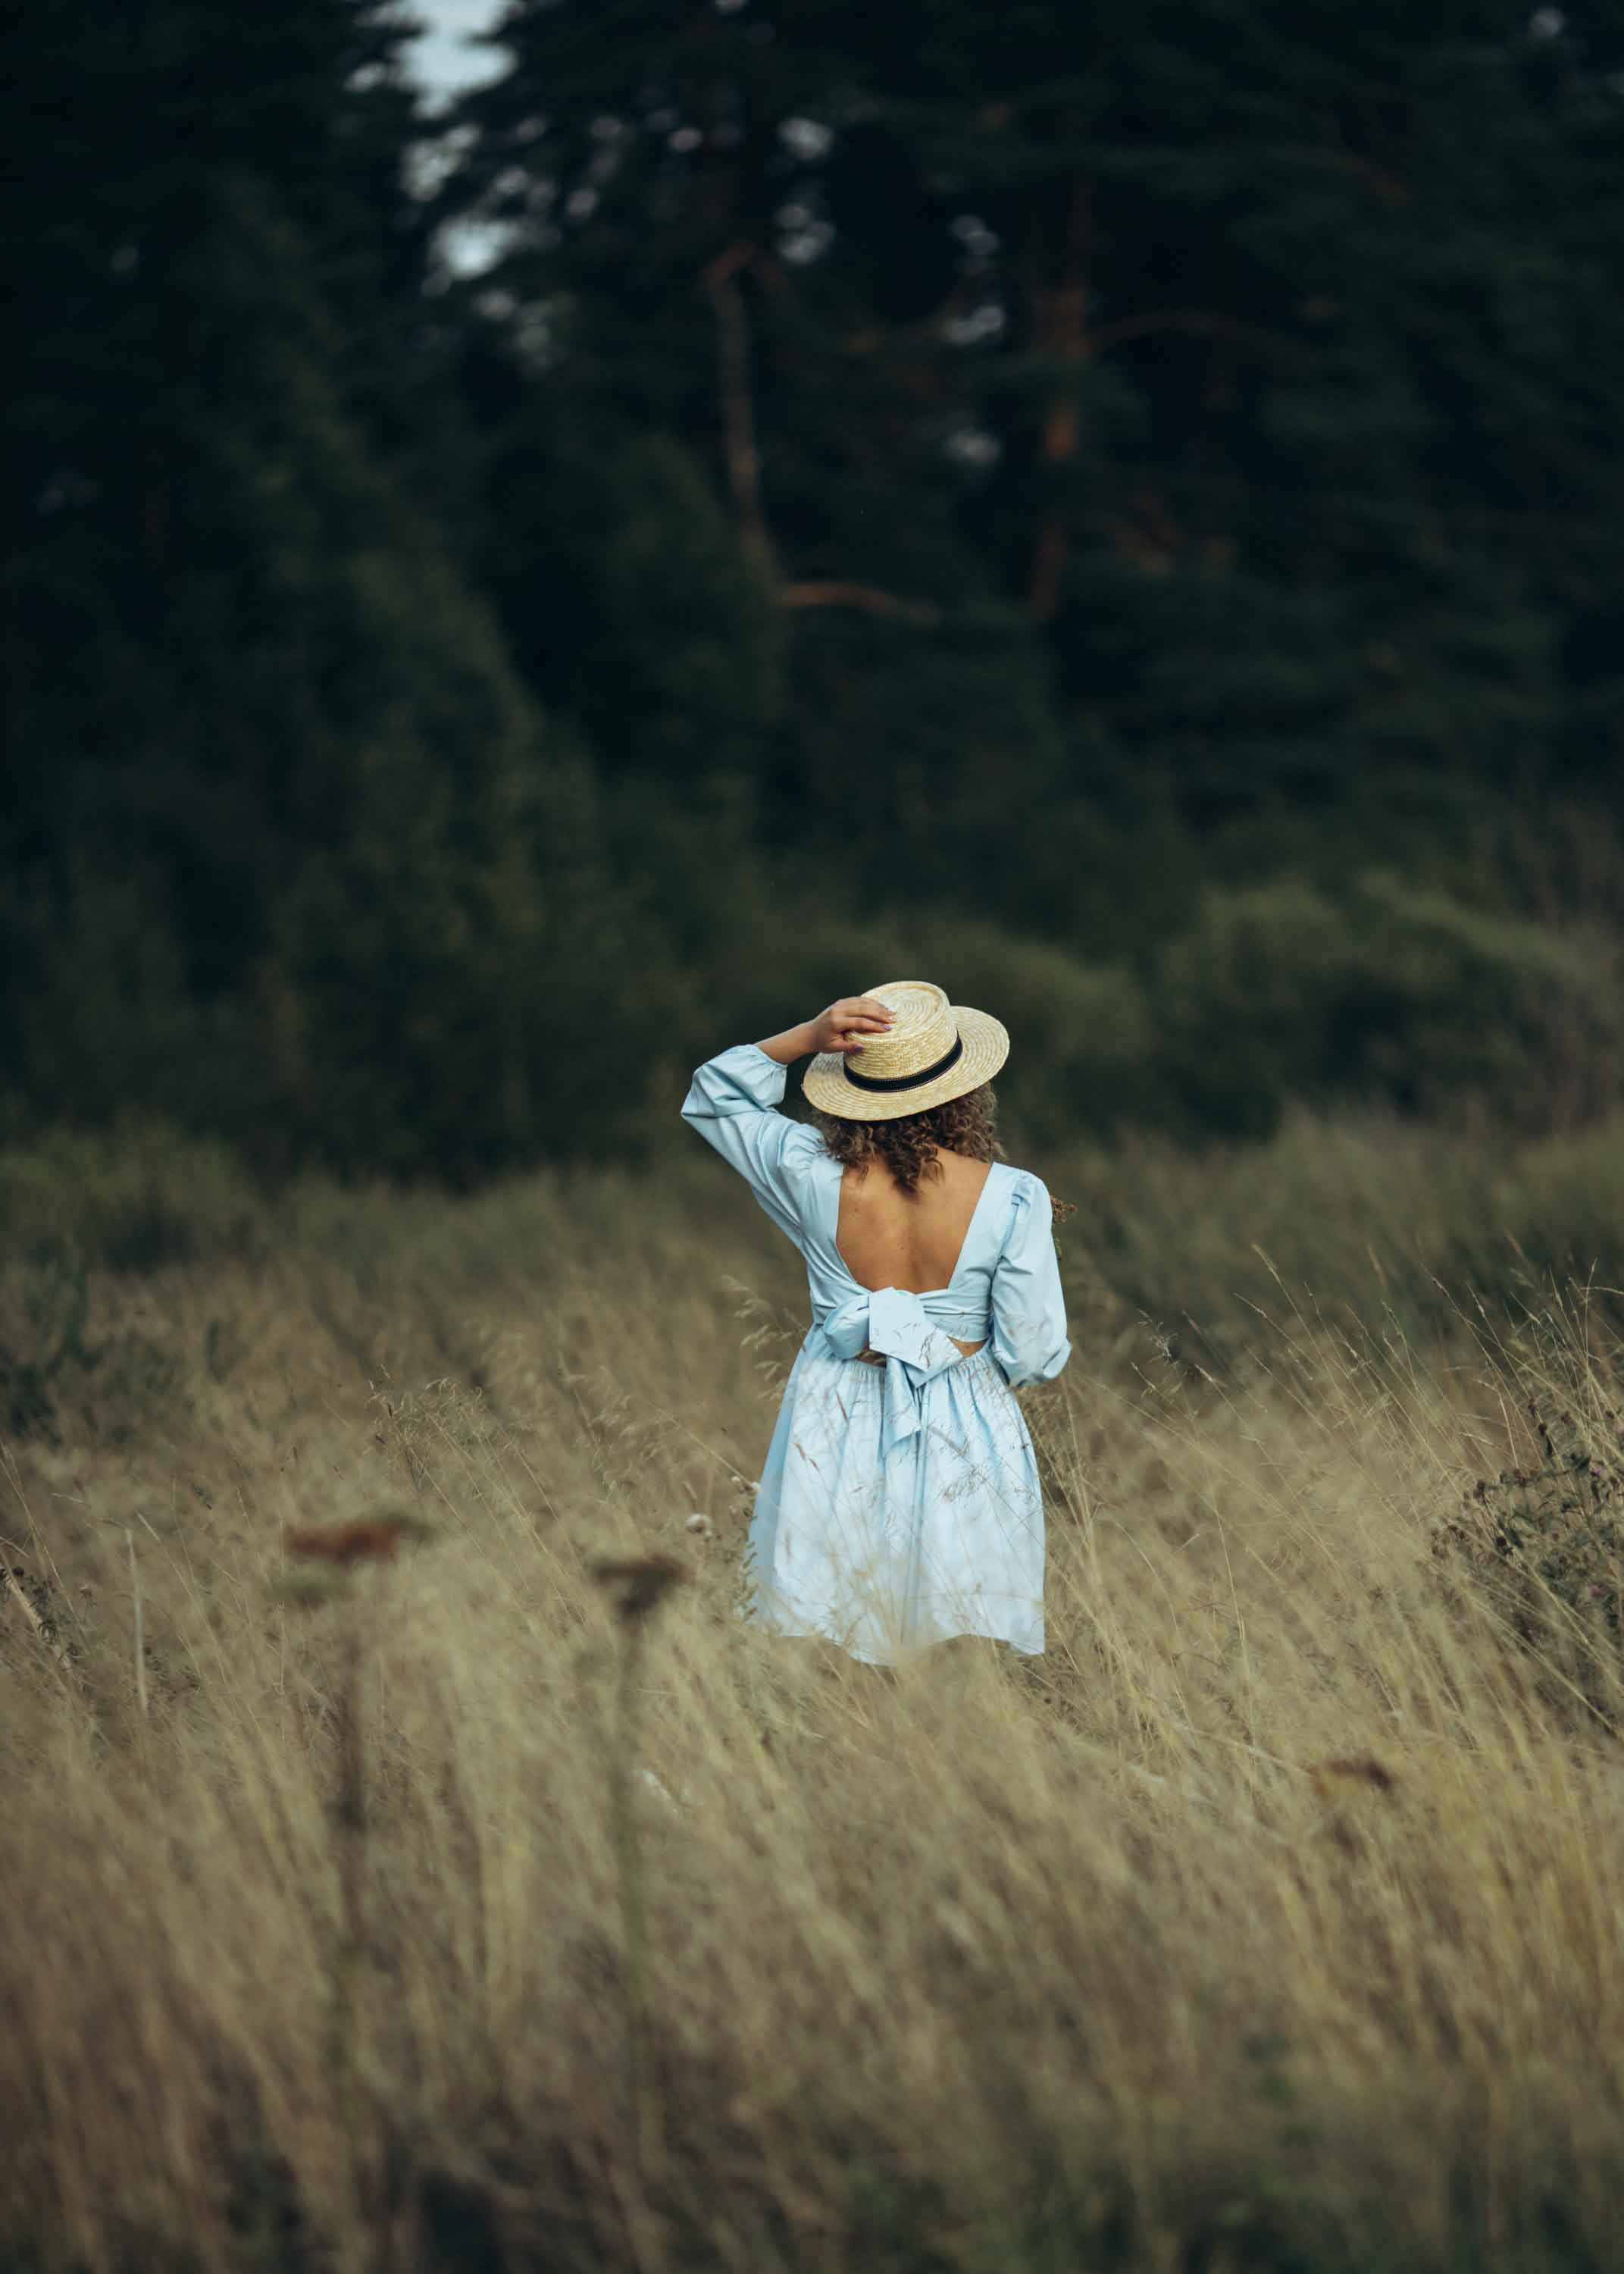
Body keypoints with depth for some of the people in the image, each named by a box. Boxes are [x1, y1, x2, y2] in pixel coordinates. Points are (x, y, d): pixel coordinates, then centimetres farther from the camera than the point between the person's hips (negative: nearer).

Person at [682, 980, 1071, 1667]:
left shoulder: (814, 1177, -15)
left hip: (837, 1433, 2)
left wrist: (808, 1036, -11)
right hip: (962, 1444, -1)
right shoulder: (1013, 1199, -18)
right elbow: (1034, 1355, -12)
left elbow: (713, 1096, 4)